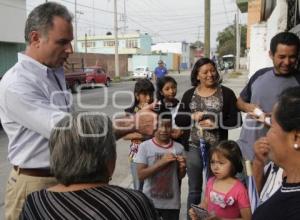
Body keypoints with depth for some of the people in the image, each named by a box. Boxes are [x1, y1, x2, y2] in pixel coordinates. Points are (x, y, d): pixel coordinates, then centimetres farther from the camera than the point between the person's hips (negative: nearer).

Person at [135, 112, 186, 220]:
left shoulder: (178, 148, -2)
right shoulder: (145, 146, -10)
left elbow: (180, 177, 7)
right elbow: (141, 175, -13)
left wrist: (182, 167, -14)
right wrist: (161, 162, -22)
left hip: (172, 203, 2)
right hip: (150, 202, -2)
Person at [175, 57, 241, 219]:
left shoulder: (226, 93, 0)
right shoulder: (189, 94, 5)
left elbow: (236, 120, -3)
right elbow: (178, 120, 5)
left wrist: (215, 124, -16)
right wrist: (192, 117, -14)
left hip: (216, 147, -1)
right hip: (193, 147, 2)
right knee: (194, 189, 13)